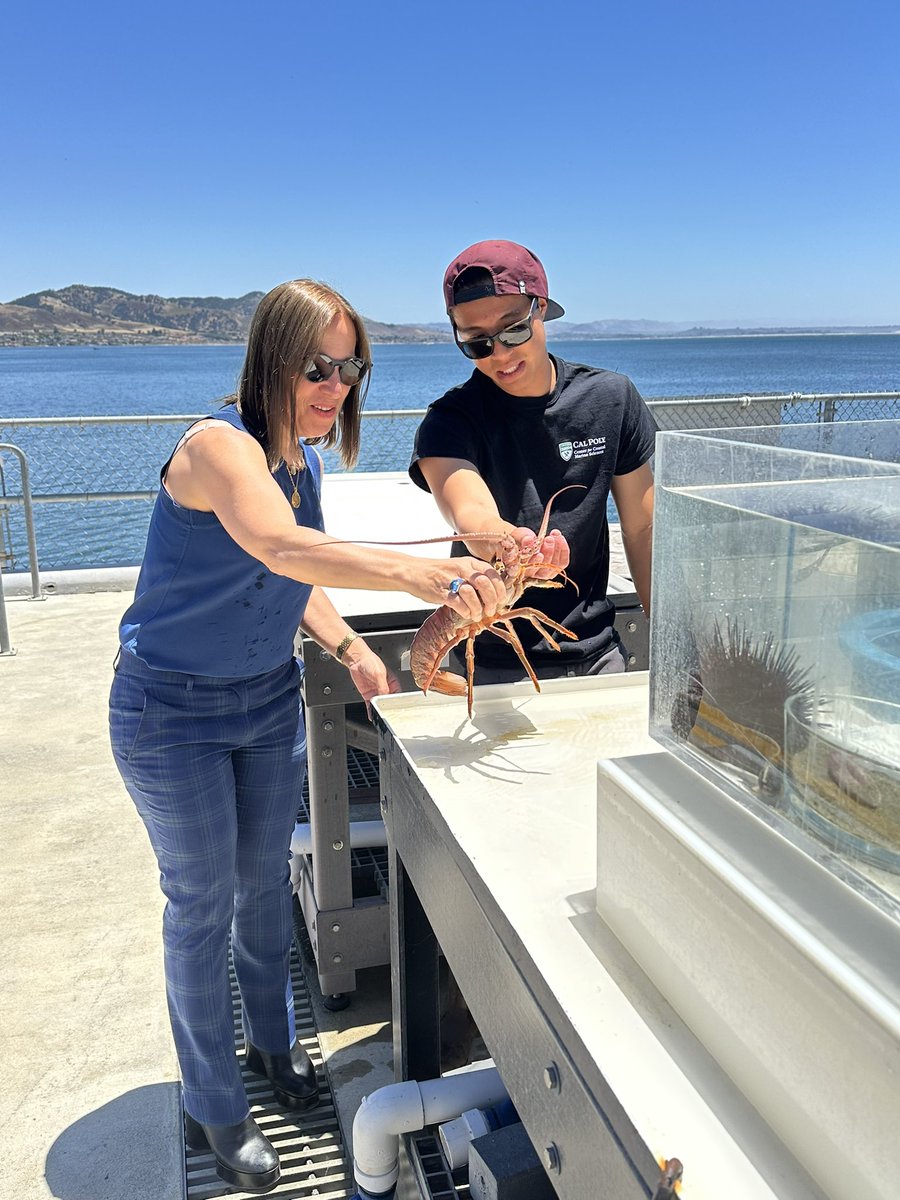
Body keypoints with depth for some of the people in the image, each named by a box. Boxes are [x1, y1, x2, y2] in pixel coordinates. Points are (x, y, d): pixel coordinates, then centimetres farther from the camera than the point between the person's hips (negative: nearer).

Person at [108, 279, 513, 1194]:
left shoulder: (302, 456, 0)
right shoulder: (220, 444, -25)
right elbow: (277, 545, -46)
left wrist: (349, 648, -6)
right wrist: (415, 573, -58)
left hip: (269, 700, 7)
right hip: (172, 714, -6)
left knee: (265, 882, 19)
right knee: (202, 903, 6)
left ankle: (271, 1040, 44)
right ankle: (213, 1108, 27)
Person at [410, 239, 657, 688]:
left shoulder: (610, 398, -4)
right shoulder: (450, 422, -14)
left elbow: (641, 530, 2)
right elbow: (469, 513, -34)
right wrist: (509, 544, -56)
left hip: (596, 653, 3)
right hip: (494, 664, -3)